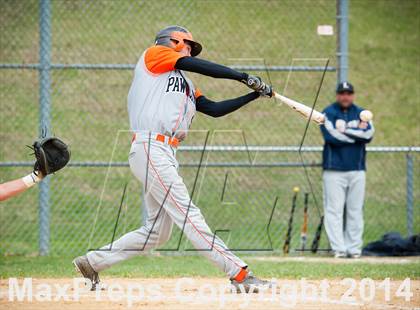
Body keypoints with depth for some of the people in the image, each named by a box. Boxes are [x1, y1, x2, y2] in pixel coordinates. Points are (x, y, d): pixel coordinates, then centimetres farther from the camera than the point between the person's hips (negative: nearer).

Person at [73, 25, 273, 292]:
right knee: (187, 214, -14)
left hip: (166, 155, 10)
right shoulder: (154, 55, 6)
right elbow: (198, 66, -4)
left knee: (158, 232, 9)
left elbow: (215, 109, 20)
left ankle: (92, 263, 19)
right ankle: (239, 274, -22)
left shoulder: (185, 86, 27)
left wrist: (255, 94, 14)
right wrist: (245, 77, -1)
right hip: (150, 148, -10)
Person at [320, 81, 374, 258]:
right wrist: (358, 133, -7)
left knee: (355, 210, 2)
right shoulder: (328, 113, 2)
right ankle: (338, 249, -8)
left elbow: (369, 134, -5)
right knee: (334, 210, -7)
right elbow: (331, 137, -14)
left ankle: (354, 249, 5)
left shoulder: (361, 113, 12)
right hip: (334, 169, -3)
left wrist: (344, 131, -10)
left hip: (357, 170, 3)